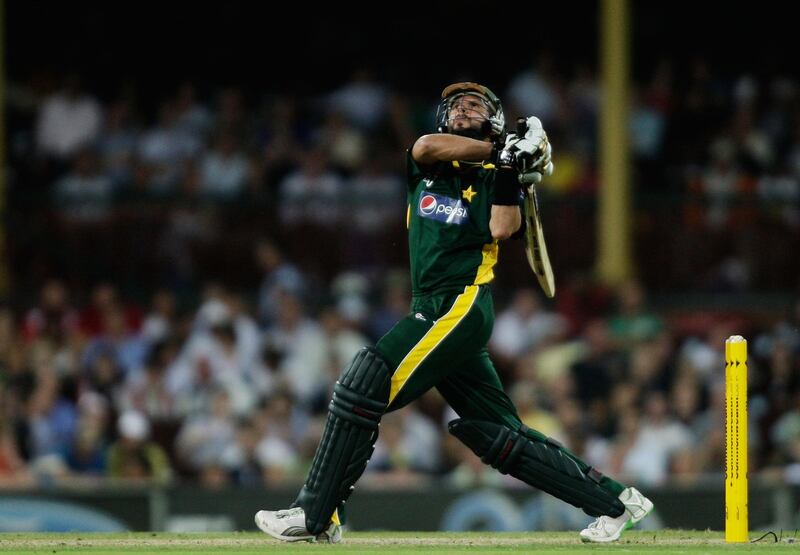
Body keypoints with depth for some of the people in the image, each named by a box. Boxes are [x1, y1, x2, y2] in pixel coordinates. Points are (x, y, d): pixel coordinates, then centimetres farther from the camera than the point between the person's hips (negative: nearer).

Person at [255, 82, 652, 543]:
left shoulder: (497, 176, 6)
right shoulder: (426, 165, 20)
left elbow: (502, 230, -11)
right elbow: (427, 146, -3)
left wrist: (511, 171, -18)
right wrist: (499, 149, -5)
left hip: (462, 306, -7)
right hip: (432, 310, 7)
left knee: (365, 386, -16)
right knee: (503, 438, 5)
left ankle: (317, 515, -14)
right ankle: (614, 501, 11)